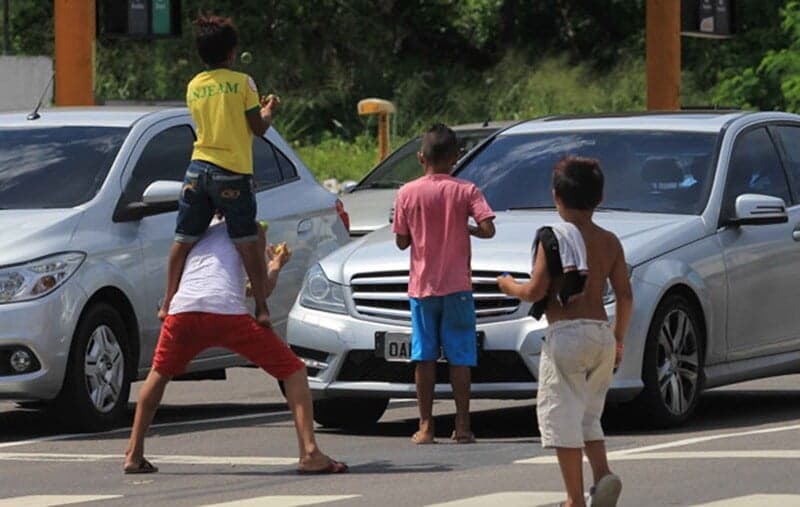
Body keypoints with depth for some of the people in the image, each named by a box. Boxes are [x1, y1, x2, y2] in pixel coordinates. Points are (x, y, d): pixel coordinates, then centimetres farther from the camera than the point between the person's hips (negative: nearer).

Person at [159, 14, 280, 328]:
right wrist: (268, 111, 19)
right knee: (247, 244, 0)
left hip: (198, 171, 4)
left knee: (183, 240, 9)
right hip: (233, 173, -4)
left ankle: (168, 304, 11)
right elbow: (258, 128, -2)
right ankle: (261, 308, -2)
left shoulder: (194, 86, 9)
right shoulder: (242, 83, -5)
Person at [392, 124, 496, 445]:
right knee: (460, 357, 2)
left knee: (424, 357, 5)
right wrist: (467, 229, 6)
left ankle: (426, 426, 2)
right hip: (456, 285, -1)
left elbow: (402, 241, 1)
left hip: (422, 286, 1)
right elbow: (488, 229, -13)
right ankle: (462, 426, -2)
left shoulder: (408, 193, -1)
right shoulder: (465, 191, -4)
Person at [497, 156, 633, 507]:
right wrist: (618, 339, 18)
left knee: (562, 414, 1)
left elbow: (536, 291, -11)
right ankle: (603, 474, -6)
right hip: (602, 333, 6)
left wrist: (510, 286, 10)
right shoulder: (610, 242, 7)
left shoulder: (553, 239, -7)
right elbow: (625, 296, 6)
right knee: (587, 416, 18)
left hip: (566, 334, -6)